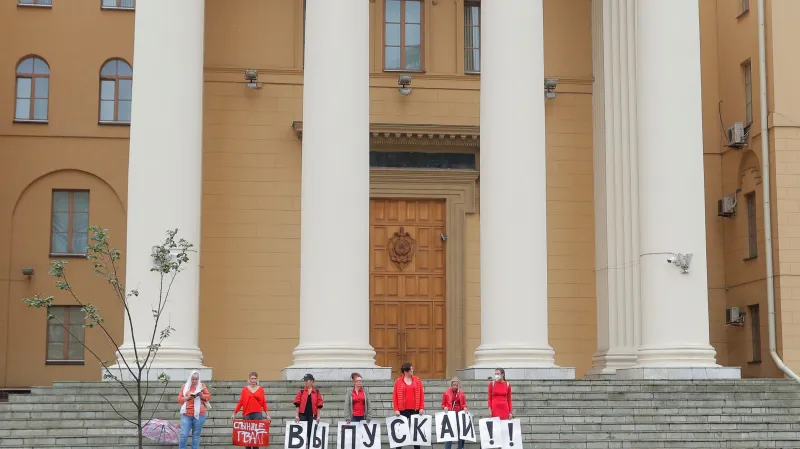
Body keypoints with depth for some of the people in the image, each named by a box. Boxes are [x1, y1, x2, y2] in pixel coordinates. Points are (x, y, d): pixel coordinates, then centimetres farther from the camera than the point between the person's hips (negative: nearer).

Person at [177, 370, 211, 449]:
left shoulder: (201, 386, 6)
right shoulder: (185, 386, 6)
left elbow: (208, 396, 7)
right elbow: (179, 399, 6)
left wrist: (202, 395, -12)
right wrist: (187, 398, -12)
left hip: (199, 415, 0)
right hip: (186, 415, 0)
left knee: (196, 435, 4)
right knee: (183, 435, -6)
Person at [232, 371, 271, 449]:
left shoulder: (260, 389, 6)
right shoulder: (245, 389, 5)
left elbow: (264, 403, 7)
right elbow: (240, 402, 6)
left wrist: (267, 415, 3)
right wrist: (234, 413, 2)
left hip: (257, 414, 0)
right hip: (247, 414, 0)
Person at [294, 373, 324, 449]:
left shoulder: (317, 392, 3)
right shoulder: (301, 392, 4)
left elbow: (319, 406, 2)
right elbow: (297, 405, 1)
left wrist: (318, 417, -5)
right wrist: (296, 415, -7)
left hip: (312, 416, 0)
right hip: (303, 415, 0)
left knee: (311, 433, 2)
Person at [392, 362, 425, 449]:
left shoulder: (417, 380, 5)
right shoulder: (398, 381, 0)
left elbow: (421, 394, 5)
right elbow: (395, 396, 0)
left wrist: (422, 407, -2)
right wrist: (396, 409, -7)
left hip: (415, 409, 2)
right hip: (403, 410, -2)